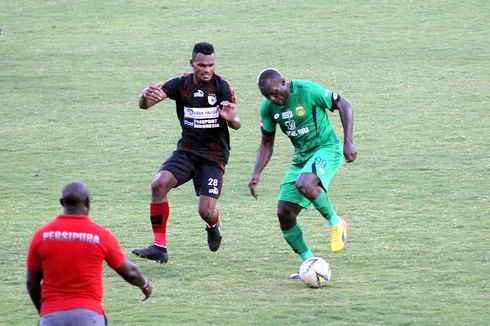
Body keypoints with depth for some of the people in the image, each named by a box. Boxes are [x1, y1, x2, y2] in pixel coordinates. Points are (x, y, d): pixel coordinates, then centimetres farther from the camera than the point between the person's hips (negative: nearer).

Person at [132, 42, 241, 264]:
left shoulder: (222, 86, -10)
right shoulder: (181, 84, -3)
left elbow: (236, 124, -12)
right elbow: (144, 104, -10)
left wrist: (231, 118, -38)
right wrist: (146, 96, -35)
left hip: (214, 155, -3)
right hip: (187, 151, 3)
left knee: (206, 212, -13)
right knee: (159, 184, -24)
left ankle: (213, 226, 29)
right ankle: (159, 247, -17)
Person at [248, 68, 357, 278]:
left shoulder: (307, 90, -18)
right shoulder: (268, 107, 0)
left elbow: (344, 105, -10)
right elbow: (267, 143, 12)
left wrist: (348, 142, -16)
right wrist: (256, 174, 0)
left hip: (326, 149, -7)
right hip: (301, 156, 7)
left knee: (303, 184, -37)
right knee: (284, 213, -3)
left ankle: (335, 223, -11)